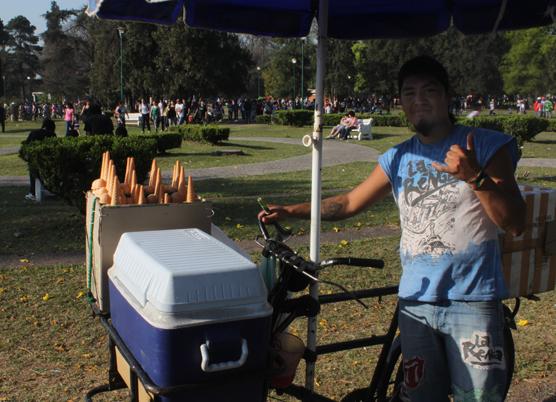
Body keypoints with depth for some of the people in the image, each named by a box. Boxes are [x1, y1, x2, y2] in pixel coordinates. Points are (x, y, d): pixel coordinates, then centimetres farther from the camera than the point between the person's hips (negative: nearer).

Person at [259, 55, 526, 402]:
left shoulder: (488, 146, -2)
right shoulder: (398, 159, 10)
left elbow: (515, 224, -7)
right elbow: (349, 203, 17)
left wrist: (475, 176, -22)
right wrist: (290, 211, 9)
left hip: (472, 301, -3)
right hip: (416, 301, 4)